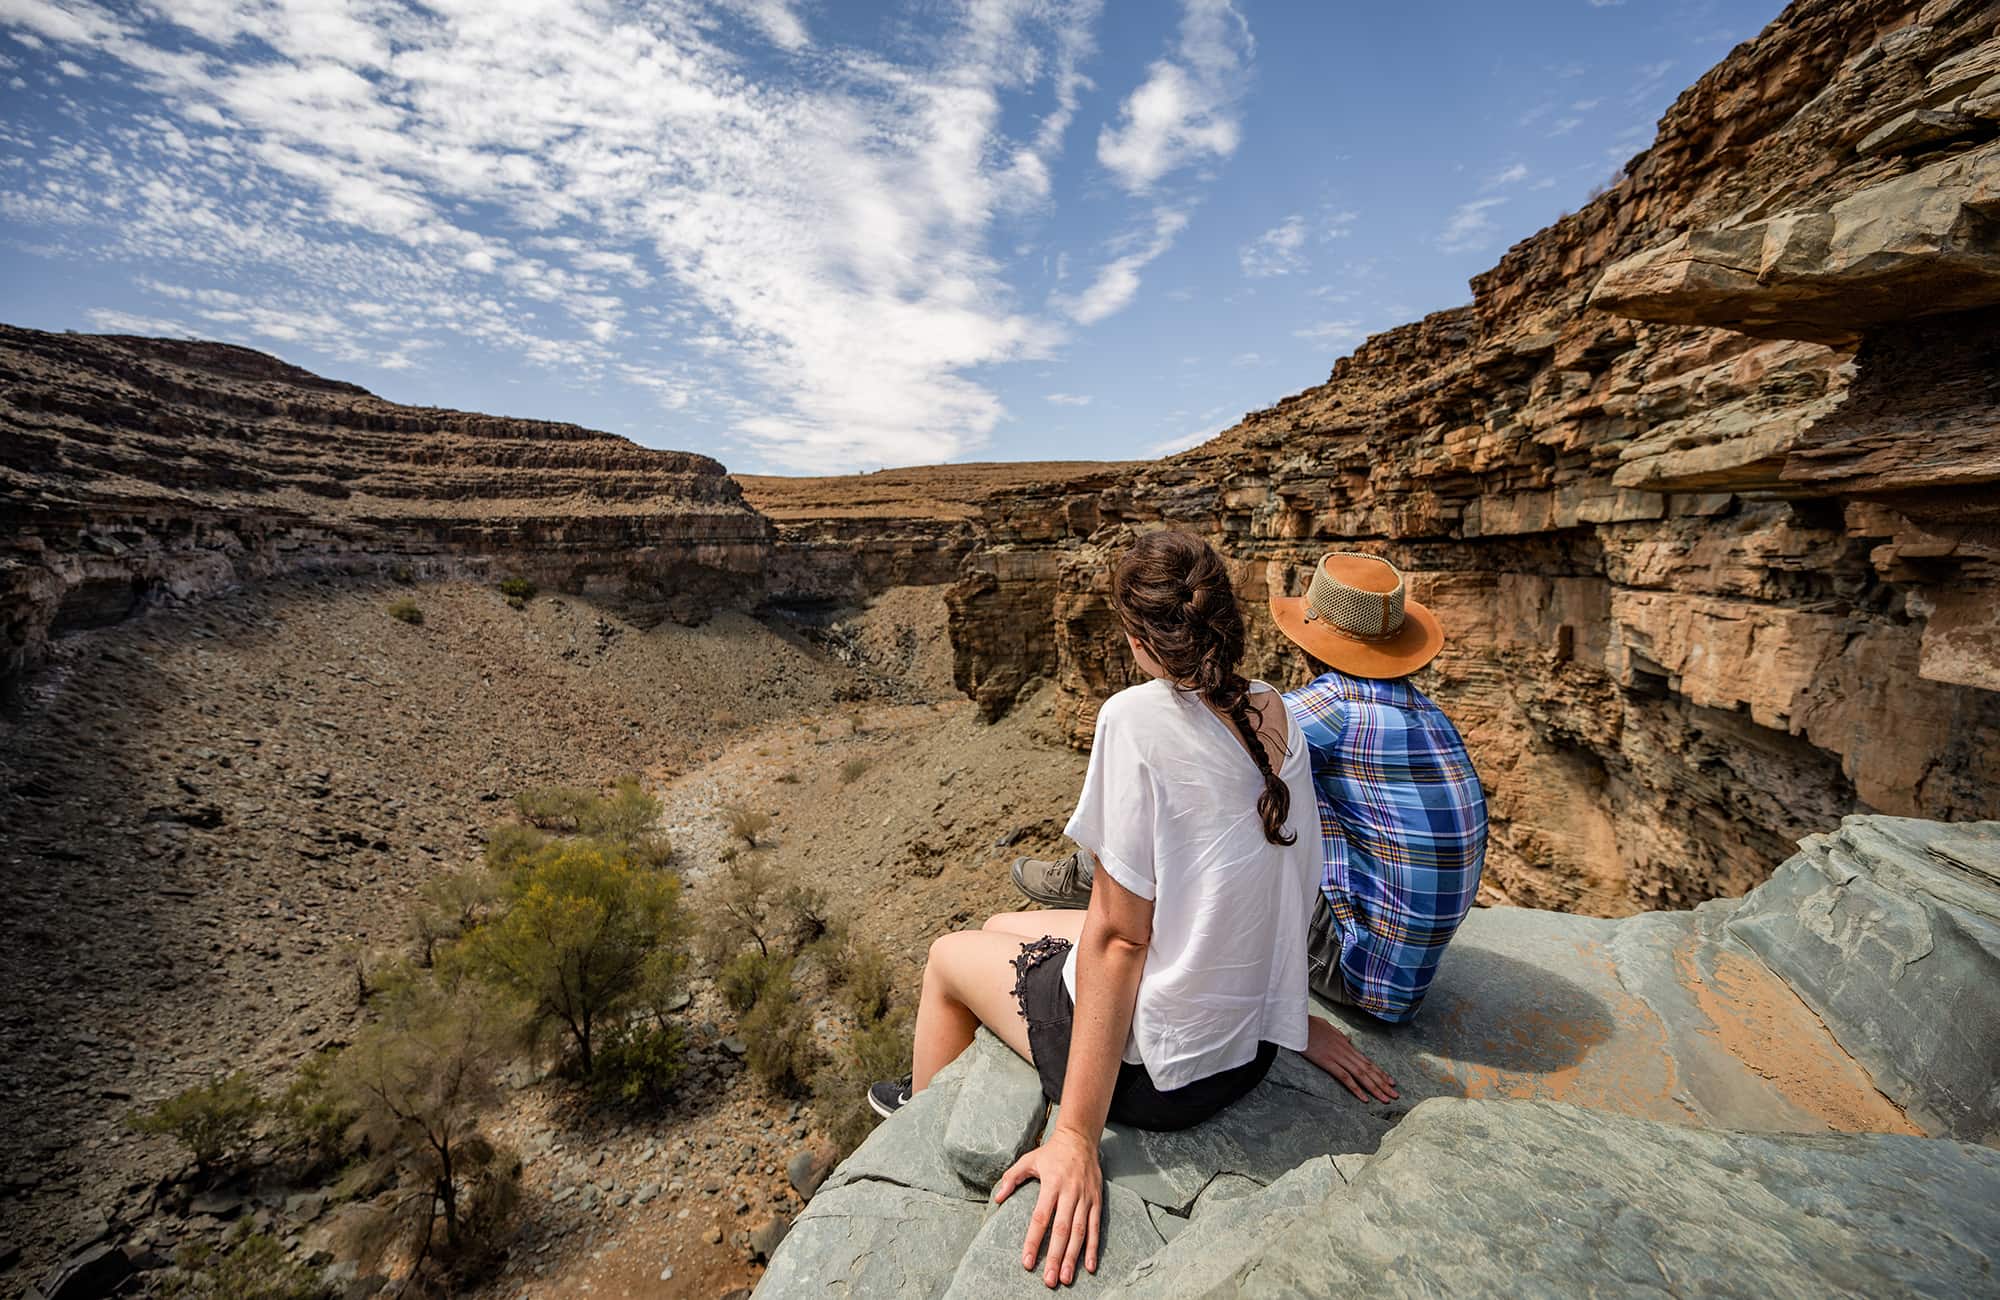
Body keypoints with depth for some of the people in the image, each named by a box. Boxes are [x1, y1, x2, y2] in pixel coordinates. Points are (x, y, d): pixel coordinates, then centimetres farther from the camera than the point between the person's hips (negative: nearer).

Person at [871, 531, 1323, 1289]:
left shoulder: (1138, 718, -25)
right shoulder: (1277, 715, -4)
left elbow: (1118, 936, -24)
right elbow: (1291, 889, 3)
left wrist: (1078, 1137, -16)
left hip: (1156, 1065, -6)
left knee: (949, 956, 18)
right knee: (1003, 927, 24)